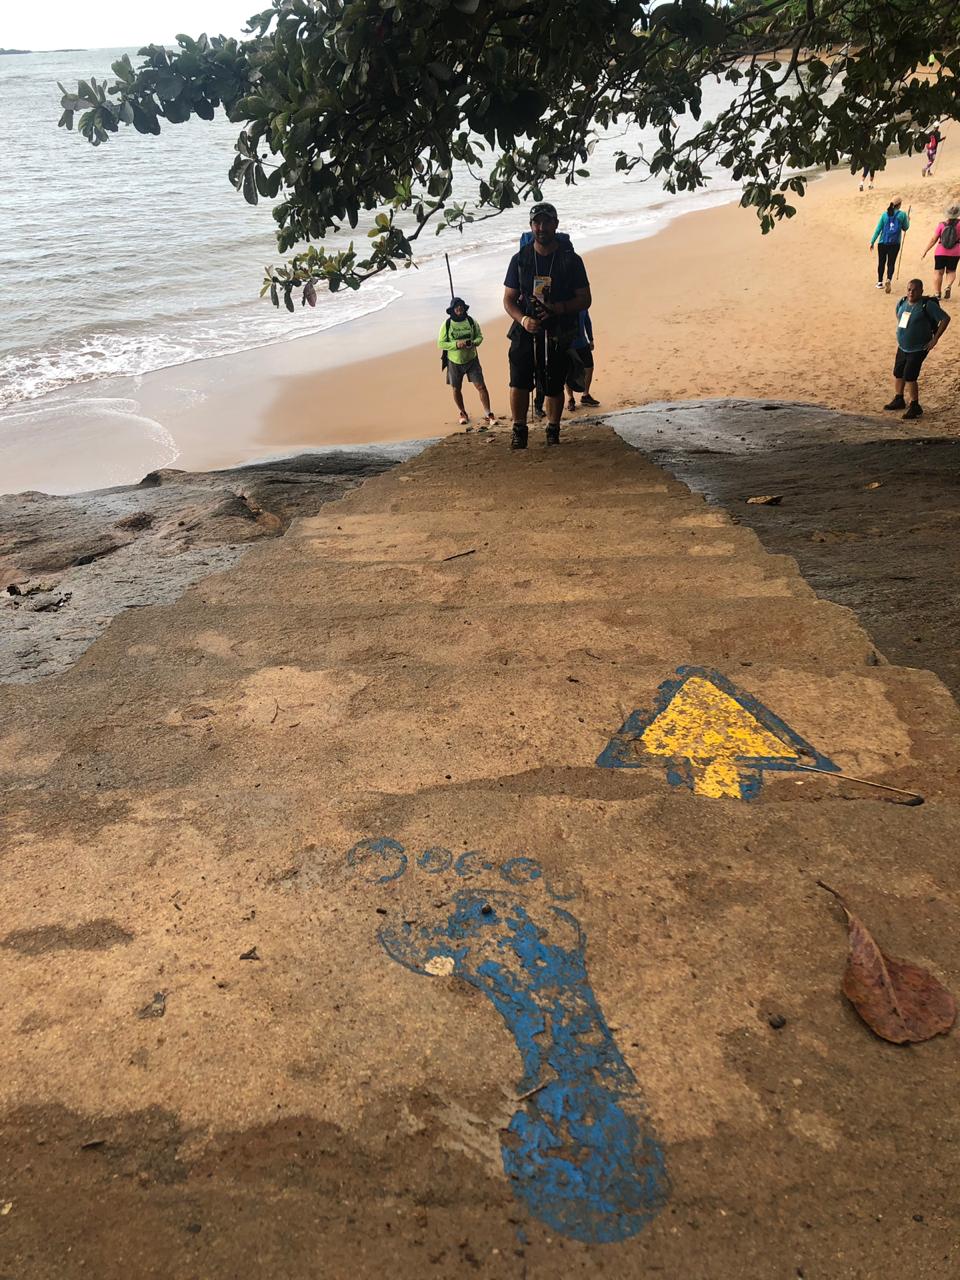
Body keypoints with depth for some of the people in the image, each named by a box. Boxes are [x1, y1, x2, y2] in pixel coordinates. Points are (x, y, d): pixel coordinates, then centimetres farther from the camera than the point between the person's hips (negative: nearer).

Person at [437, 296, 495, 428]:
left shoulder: (471, 321, -4)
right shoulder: (446, 324, -8)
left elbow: (479, 336, 5)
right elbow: (440, 343, -9)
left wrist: (474, 342, -18)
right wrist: (456, 344, -24)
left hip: (471, 360, 0)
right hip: (454, 362, 0)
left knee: (481, 386, -9)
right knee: (456, 389, 11)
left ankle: (488, 414, -2)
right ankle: (463, 413, 34)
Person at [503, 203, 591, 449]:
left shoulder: (571, 260, 2)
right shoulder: (520, 259, 6)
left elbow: (584, 299, 2)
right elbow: (508, 299, 7)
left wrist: (558, 308, -16)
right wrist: (523, 319, -14)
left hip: (558, 334, -1)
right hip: (525, 331, 1)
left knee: (554, 387, 4)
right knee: (518, 382, -10)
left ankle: (553, 430, 23)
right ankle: (519, 431, 3)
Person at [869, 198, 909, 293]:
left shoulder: (884, 215, 1)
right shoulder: (902, 215, -2)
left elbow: (878, 229, 0)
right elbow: (905, 228, 9)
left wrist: (872, 242, 4)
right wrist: (907, 220, 28)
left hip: (883, 243, 1)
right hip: (894, 244, -1)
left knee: (881, 263, 14)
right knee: (891, 263, 3)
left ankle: (880, 282, 21)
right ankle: (889, 279, -22)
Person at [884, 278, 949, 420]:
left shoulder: (927, 305, -17)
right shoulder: (902, 303, 2)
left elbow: (945, 318, -14)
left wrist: (935, 339, -15)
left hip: (918, 349, -7)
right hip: (902, 347, 7)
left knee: (909, 377, -11)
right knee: (897, 374, 15)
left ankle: (915, 407, 1)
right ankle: (898, 400, 35)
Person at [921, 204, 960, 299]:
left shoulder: (941, 225, -9)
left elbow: (933, 239, -4)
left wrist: (925, 251, 4)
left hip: (941, 253, -1)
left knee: (938, 272, 9)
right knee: (951, 271, 18)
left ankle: (937, 293, 7)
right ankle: (948, 286, -8)